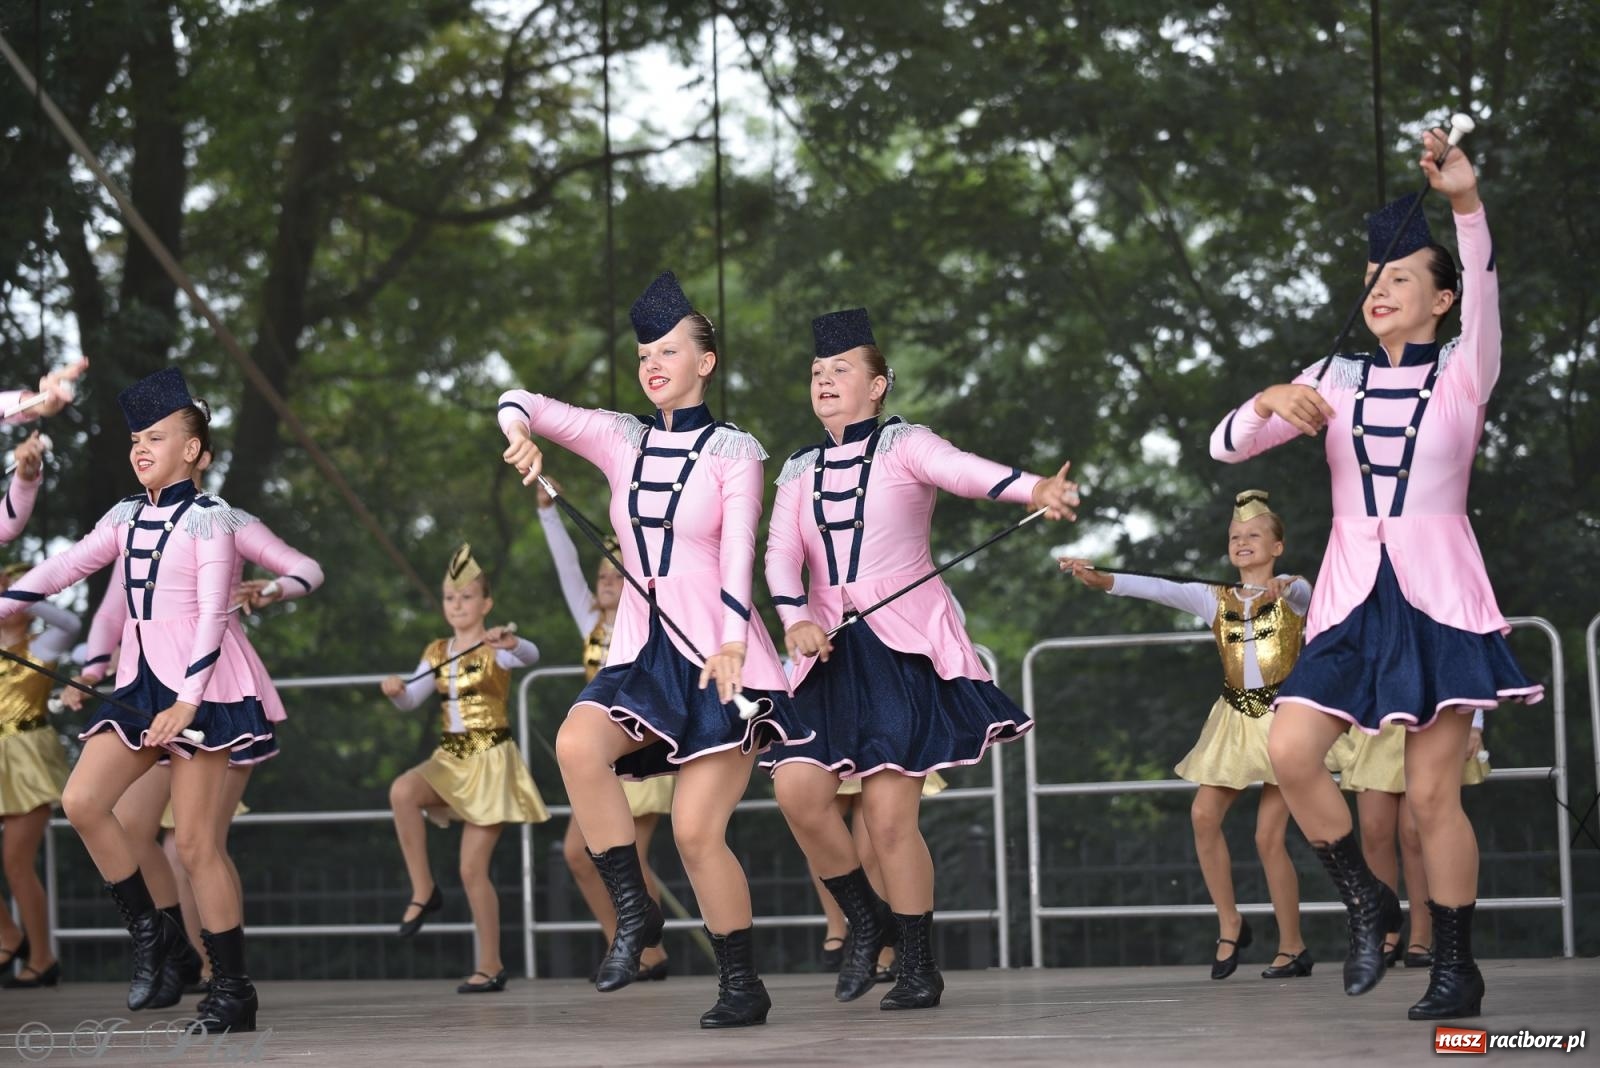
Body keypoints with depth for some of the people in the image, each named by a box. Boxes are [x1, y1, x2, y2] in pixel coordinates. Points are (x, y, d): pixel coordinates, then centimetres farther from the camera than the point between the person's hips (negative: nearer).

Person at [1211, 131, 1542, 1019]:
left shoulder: (1464, 373, 1)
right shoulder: (1335, 380, 10)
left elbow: (1483, 296, -22)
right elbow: (1225, 446, 5)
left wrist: (1466, 203, -40)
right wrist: (1268, 403, -18)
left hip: (1437, 595, -3)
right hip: (1352, 595, 3)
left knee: (1431, 790, -5)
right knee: (1290, 752, -14)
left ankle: (1457, 968, 8)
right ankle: (1366, 903, 7)